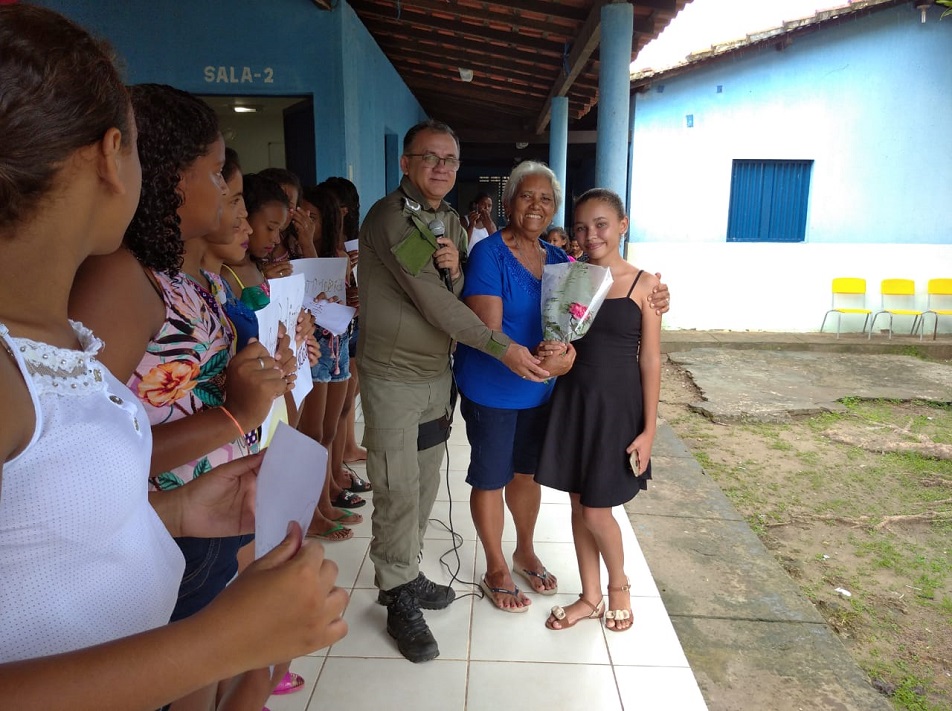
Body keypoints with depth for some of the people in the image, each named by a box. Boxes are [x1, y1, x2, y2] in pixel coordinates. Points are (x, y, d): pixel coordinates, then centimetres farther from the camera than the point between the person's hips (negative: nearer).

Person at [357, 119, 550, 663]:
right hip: (393, 377, -7)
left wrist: (455, 271, -11)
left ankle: (406, 574, 34)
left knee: (425, 486, 16)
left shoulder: (452, 222, 10)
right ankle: (399, 599, 21)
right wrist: (502, 347, -23)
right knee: (398, 492, 2)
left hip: (439, 372, 7)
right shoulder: (389, 218, -16)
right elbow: (432, 302, -22)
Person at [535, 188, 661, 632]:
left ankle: (618, 585, 31)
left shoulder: (644, 284, -8)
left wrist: (649, 430, -8)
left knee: (596, 510, 1)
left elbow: (651, 361, -6)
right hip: (573, 400, 4)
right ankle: (590, 597, 31)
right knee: (578, 504, 12)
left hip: (618, 404, -4)